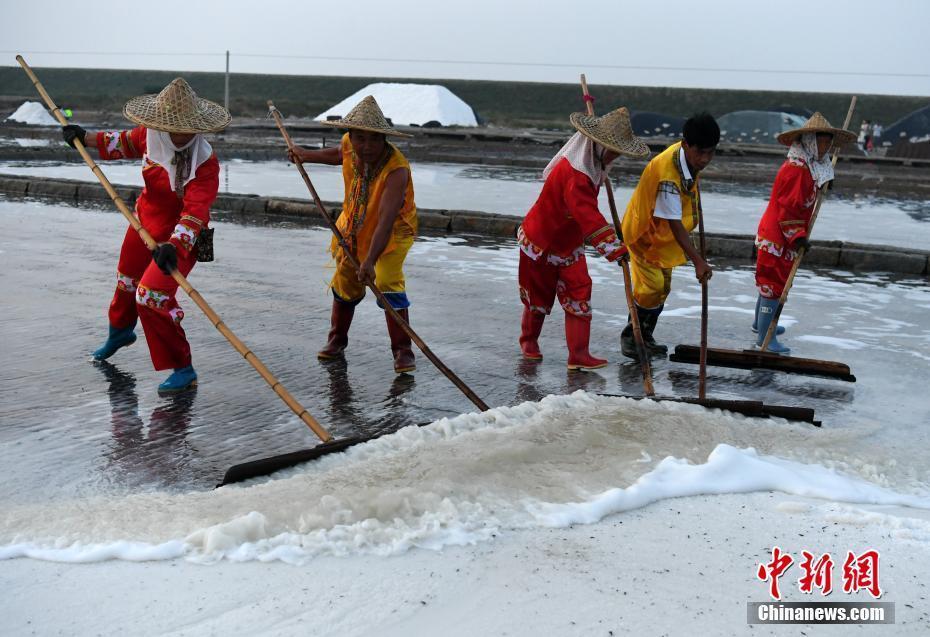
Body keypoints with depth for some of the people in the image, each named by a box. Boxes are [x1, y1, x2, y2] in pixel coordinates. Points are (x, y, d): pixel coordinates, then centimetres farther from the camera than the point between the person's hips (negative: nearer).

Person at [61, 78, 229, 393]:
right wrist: (85, 138, 11)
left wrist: (173, 246, -51)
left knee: (151, 296, -21)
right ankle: (120, 331, 61)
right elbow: (125, 143, 10)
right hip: (144, 220, 7)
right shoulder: (150, 135, -15)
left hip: (180, 236, -7)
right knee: (127, 280, 28)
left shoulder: (205, 162, -30)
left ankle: (183, 370, -8)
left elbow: (195, 211, -39)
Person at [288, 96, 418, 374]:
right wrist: (307, 155, 20)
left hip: (393, 231, -6)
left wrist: (370, 260, -55)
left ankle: (403, 350, -10)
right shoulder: (350, 145, -19)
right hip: (353, 225, 6)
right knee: (345, 283, 14)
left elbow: (386, 222, -47)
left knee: (388, 283, -22)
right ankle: (337, 339, 36)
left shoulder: (396, 170, -37)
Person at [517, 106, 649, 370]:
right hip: (540, 242, -8)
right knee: (539, 296, 10)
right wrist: (614, 248, -44)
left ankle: (578, 354, -2)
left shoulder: (593, 164, -2)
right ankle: (529, 339, 36)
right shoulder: (574, 174, -33)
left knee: (579, 294, -2)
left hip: (569, 244, 8)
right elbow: (588, 216, -41)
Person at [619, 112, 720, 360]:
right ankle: (630, 336, 12)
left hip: (664, 234, 9)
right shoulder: (668, 174, -37)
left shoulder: (691, 156, -12)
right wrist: (697, 260, -41)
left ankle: (645, 337, 28)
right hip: (644, 231, -8)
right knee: (652, 287, -9)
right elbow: (674, 224, -38)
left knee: (663, 287, 14)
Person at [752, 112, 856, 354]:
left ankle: (761, 322, 40)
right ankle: (765, 339, 0)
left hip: (785, 236, 10)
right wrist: (798, 237, -23)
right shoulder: (796, 169, -23)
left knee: (770, 280, 23)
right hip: (778, 237, -10)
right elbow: (788, 207, -24)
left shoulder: (810, 167, 10)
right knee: (775, 282, -6)